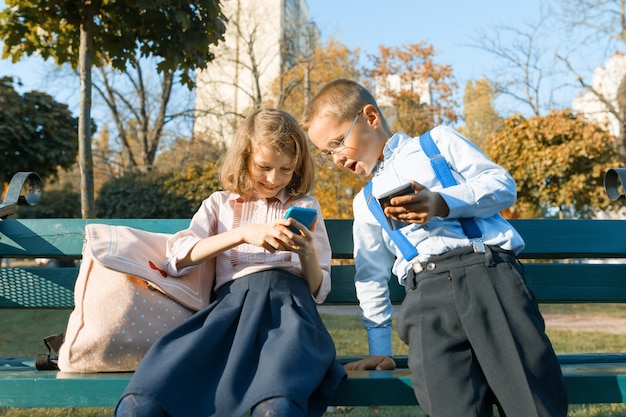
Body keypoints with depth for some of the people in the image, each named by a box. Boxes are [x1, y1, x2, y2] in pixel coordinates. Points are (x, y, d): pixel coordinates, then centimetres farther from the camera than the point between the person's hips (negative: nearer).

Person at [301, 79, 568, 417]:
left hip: (492, 271, -2)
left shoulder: (438, 142, 20)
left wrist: (442, 203, -8)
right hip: (428, 292, 3)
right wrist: (379, 348, 25)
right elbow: (371, 277, 31)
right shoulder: (366, 203, 31)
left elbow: (503, 184, 7)